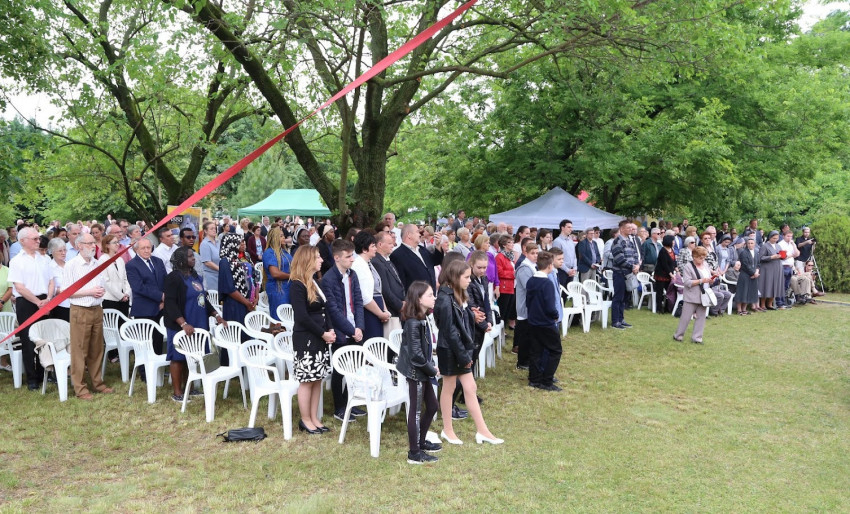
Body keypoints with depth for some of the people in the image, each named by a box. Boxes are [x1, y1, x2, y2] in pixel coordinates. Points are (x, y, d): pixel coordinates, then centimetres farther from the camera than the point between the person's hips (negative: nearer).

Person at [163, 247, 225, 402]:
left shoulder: (195, 276, 13)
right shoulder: (173, 278, -10)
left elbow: (203, 299, 21)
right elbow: (170, 304, -18)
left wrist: (216, 315, 14)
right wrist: (183, 324, -28)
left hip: (198, 324, 7)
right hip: (180, 326, -7)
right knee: (179, 357, 0)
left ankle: (187, 388, 23)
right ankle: (177, 392, 8)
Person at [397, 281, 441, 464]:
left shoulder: (423, 320, 5)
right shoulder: (413, 323, -23)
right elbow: (416, 354, -23)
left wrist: (431, 367, 1)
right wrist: (432, 370, -13)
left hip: (422, 371, 9)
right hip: (415, 371, -9)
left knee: (432, 406, 18)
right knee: (416, 411, 1)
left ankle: (421, 441, 34)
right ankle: (414, 453, 12)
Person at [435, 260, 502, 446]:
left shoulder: (458, 296, 9)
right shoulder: (445, 300, -20)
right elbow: (449, 331, -22)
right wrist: (463, 355, -18)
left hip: (461, 349, 8)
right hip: (450, 351, -8)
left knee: (470, 388, 9)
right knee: (449, 388, 7)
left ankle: (482, 431, 14)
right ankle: (447, 430, 22)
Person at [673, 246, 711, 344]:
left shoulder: (705, 265, 10)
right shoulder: (688, 267, -11)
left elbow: (709, 277, 21)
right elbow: (687, 282, -19)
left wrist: (710, 280, -3)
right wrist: (701, 281, -23)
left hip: (703, 297, 6)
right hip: (691, 298, -6)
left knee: (701, 317, 7)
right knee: (686, 317, -1)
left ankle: (696, 337, 15)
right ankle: (678, 335, 13)